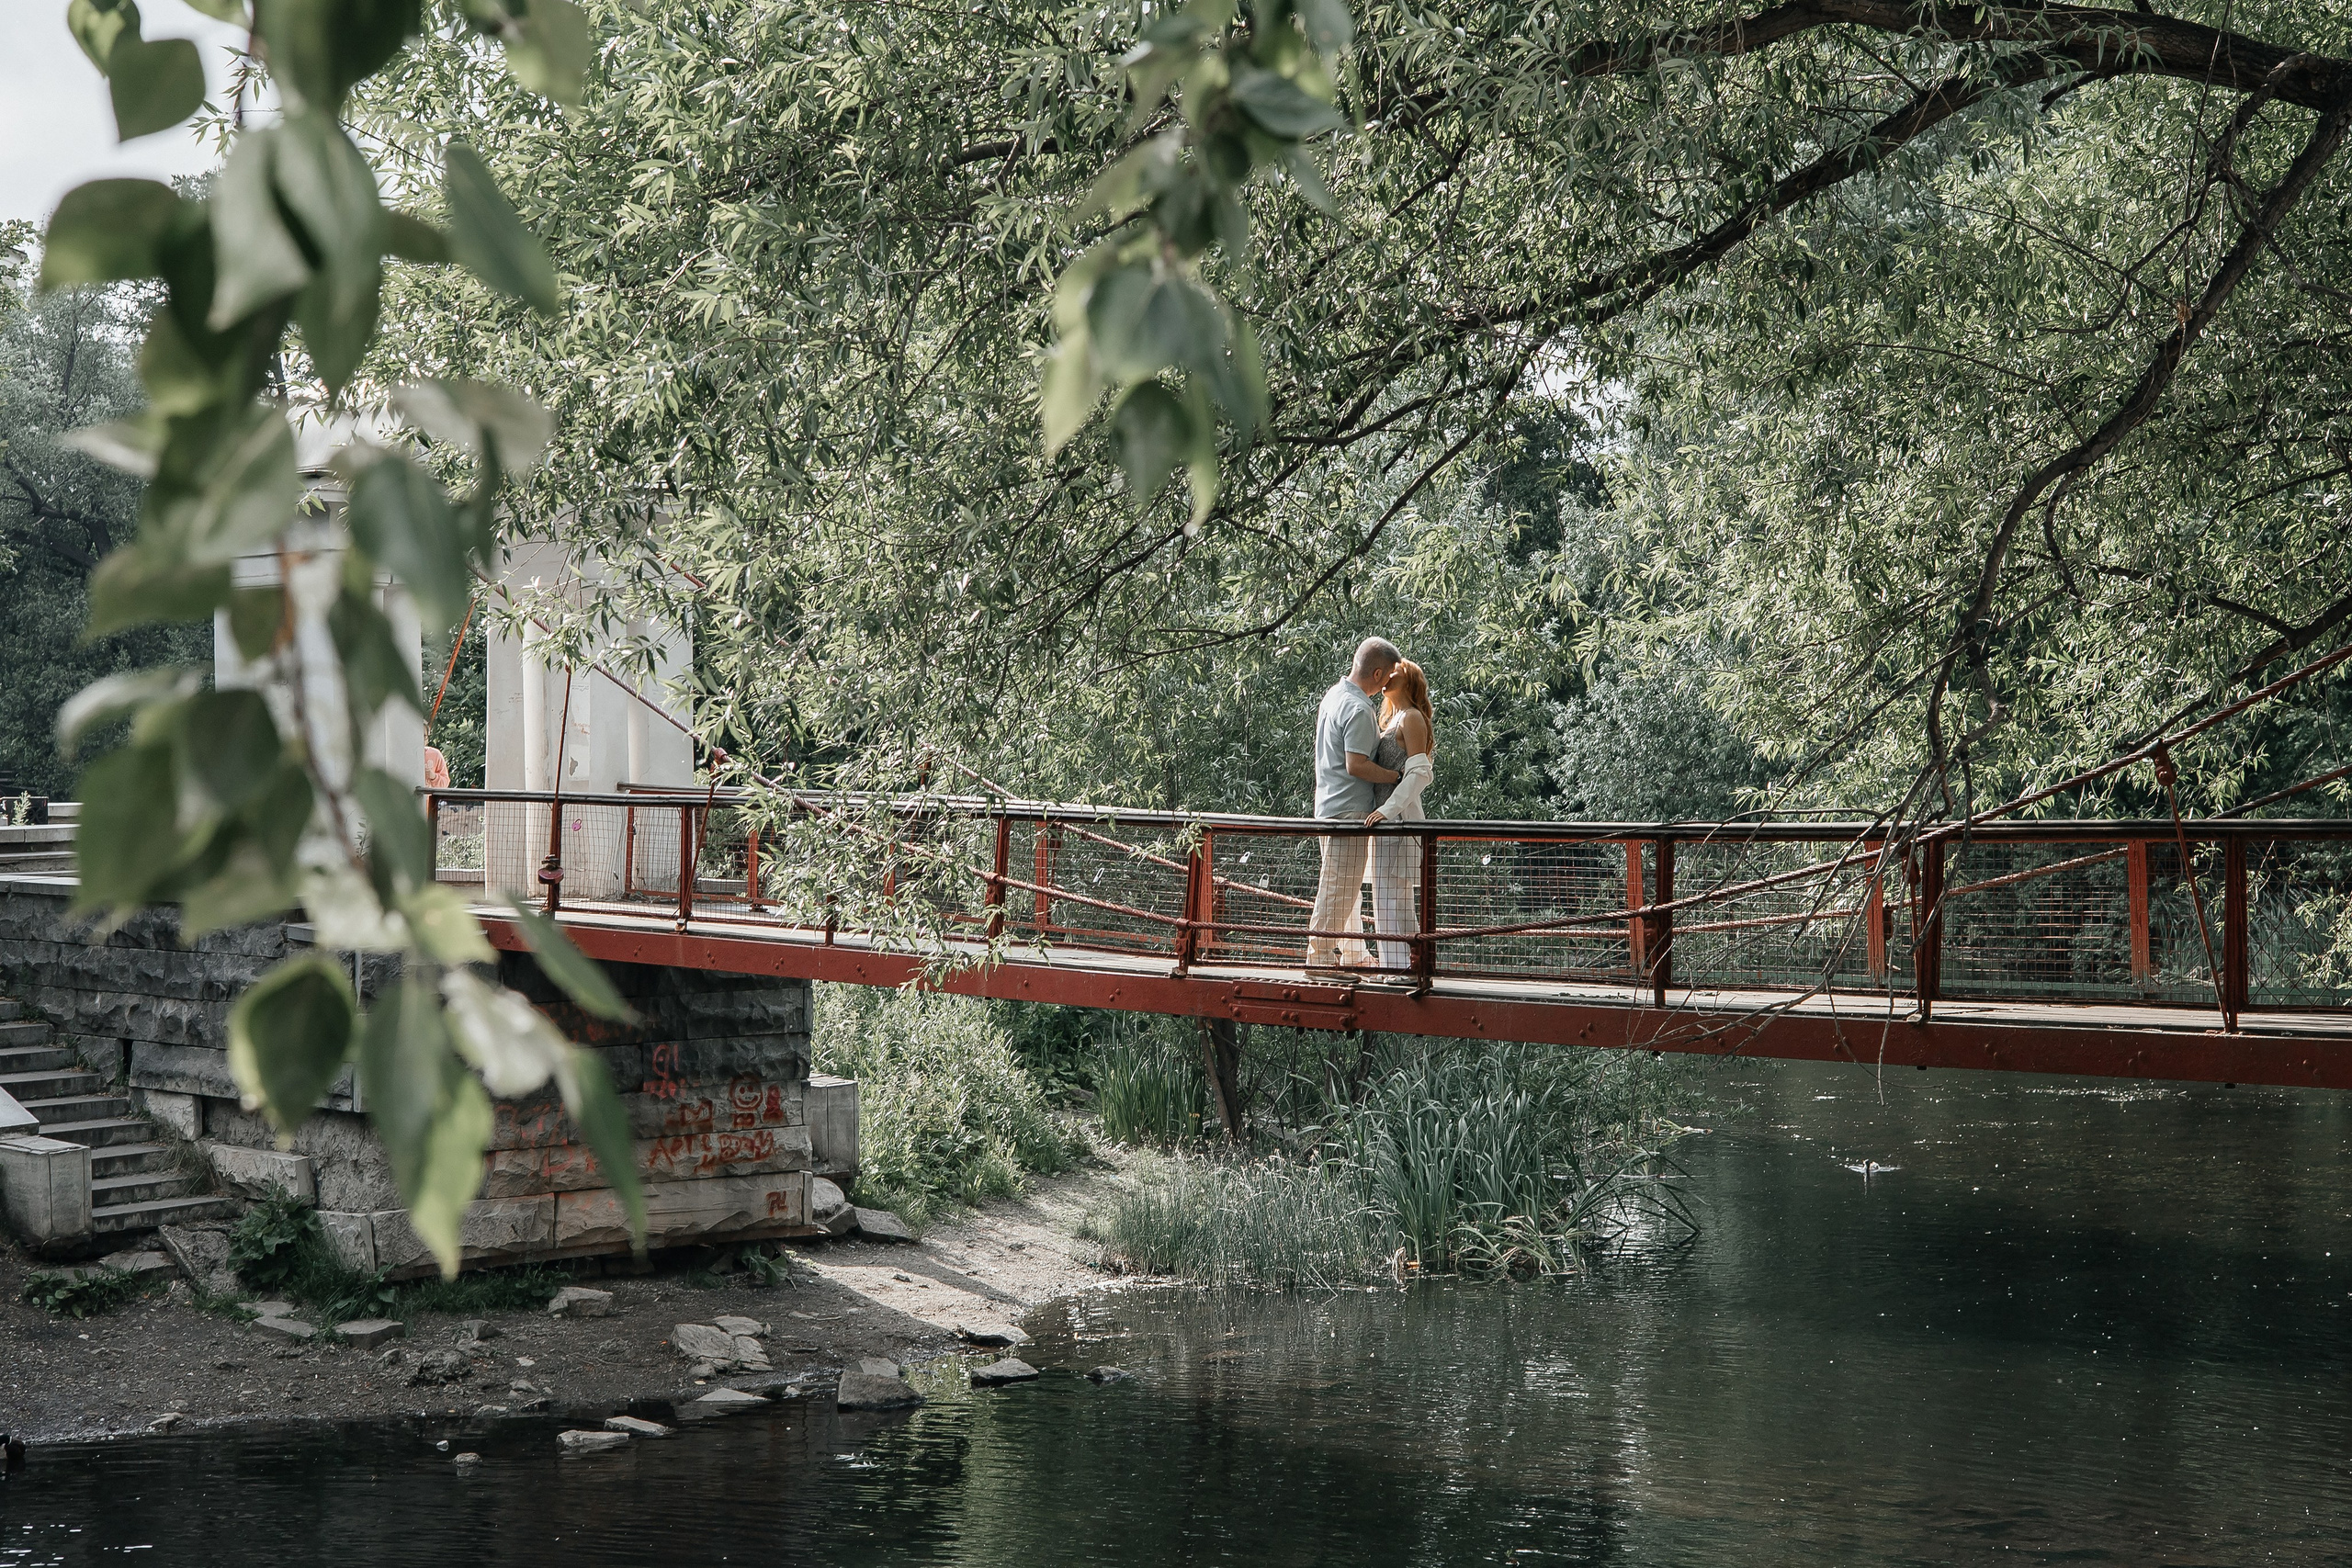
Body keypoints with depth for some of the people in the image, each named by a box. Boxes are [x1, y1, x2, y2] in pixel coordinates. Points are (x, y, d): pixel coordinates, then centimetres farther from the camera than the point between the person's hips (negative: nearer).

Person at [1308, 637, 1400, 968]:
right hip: (1348, 810, -11)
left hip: (1332, 807, 11)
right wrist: (1399, 776, -16)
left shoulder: (1334, 695, 12)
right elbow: (1356, 765, -24)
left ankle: (1354, 956, 26)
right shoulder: (1358, 709, -19)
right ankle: (1320, 956, -2)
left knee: (1349, 890, 18)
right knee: (1338, 889, -5)